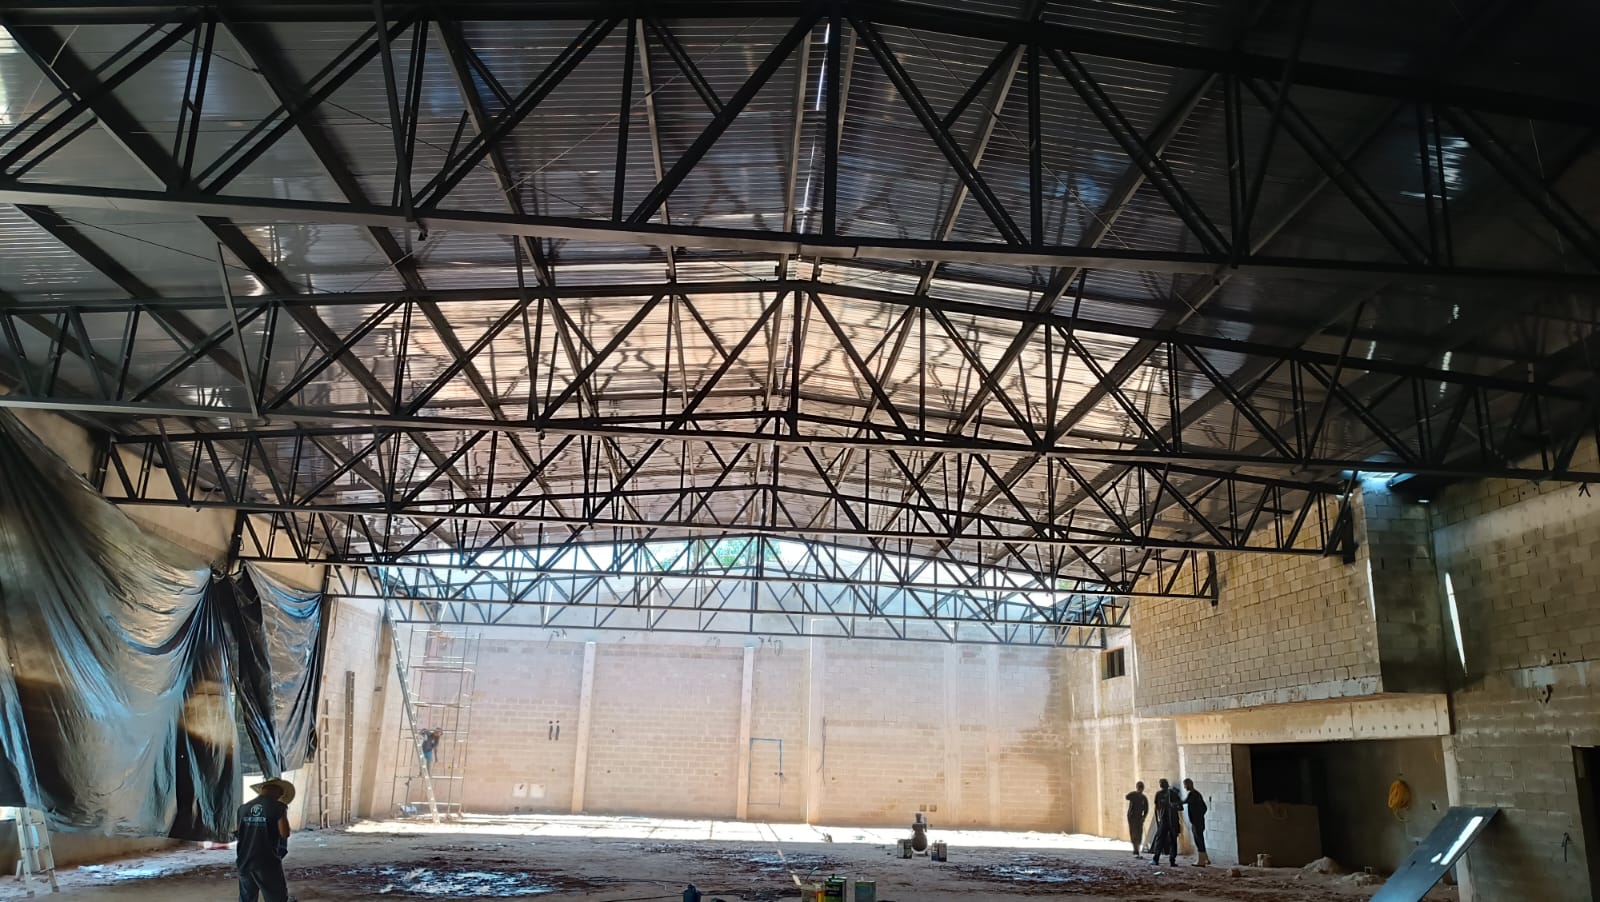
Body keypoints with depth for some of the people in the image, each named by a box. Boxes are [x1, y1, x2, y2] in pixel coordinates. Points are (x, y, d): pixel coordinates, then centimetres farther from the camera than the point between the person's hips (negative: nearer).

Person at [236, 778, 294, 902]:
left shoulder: (243, 808, 7)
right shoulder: (278, 807, -8)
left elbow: (237, 833, 12)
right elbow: (284, 833, -14)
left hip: (244, 862, 5)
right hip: (268, 862, -5)